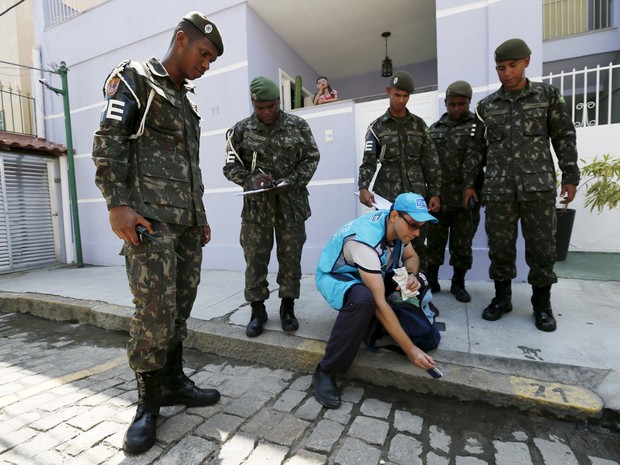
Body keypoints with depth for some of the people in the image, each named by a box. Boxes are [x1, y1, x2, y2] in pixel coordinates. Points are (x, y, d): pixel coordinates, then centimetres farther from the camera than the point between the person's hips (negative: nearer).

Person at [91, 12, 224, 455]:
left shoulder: (187, 100, 25)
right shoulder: (135, 78, 4)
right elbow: (108, 143, -7)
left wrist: (201, 215, 20)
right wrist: (118, 205, -18)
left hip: (188, 220, 7)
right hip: (150, 217, -7)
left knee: (182, 305, 7)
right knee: (155, 309, -9)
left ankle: (173, 380, 21)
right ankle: (149, 401, 8)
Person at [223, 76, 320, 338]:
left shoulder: (298, 125, 5)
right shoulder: (241, 130, 4)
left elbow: (311, 158, 5)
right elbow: (230, 167, 4)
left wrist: (292, 181, -11)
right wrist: (251, 180, -15)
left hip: (292, 203, 1)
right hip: (256, 205, 0)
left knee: (290, 257, 6)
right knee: (255, 259, 2)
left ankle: (288, 308, 22)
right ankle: (257, 311, 19)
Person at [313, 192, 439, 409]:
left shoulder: (398, 226, -11)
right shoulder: (365, 240, -36)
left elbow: (411, 257, 8)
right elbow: (379, 303, -36)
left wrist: (411, 275, -17)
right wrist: (410, 349, -33)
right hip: (334, 277, -8)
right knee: (363, 299, -40)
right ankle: (325, 371, -25)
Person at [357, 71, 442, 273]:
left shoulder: (419, 125, 13)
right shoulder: (377, 127, 9)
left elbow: (431, 161, 11)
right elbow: (368, 161, -2)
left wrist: (435, 193, 3)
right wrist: (363, 187, -19)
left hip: (417, 195, 2)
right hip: (387, 196, -2)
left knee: (418, 244, 5)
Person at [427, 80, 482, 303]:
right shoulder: (434, 129, 13)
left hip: (466, 198, -1)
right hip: (436, 197, 2)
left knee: (462, 245, 7)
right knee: (434, 242, 8)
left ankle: (458, 284, 22)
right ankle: (431, 281, 22)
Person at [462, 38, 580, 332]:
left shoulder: (548, 95, 8)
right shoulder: (486, 106, 11)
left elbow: (565, 138, 8)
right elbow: (477, 148, 13)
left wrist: (570, 176, 2)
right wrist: (468, 182, 9)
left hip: (539, 187, -1)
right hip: (498, 189, 1)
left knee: (542, 248, 3)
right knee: (500, 247, 3)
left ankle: (542, 304, 20)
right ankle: (502, 297, 20)